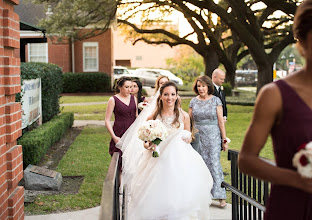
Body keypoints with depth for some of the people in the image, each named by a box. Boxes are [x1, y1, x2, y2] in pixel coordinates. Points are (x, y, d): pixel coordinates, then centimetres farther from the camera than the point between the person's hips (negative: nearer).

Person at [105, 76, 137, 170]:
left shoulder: (133, 98, 11)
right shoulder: (113, 100, -3)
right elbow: (107, 121, -4)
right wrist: (114, 137, -13)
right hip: (120, 133, -4)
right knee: (121, 161, -6)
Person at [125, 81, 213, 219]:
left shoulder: (184, 116, 3)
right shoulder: (153, 117, 0)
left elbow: (188, 137, 16)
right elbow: (146, 140, 9)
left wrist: (187, 139, -7)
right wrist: (147, 144, -13)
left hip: (179, 160, 1)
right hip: (158, 160, -1)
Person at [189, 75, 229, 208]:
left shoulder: (215, 100, 0)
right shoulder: (194, 101, 7)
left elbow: (220, 120, -1)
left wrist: (224, 139, -3)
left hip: (213, 135, -3)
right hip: (198, 136, 3)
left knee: (214, 162, -8)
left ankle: (220, 196, -6)